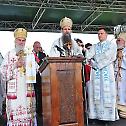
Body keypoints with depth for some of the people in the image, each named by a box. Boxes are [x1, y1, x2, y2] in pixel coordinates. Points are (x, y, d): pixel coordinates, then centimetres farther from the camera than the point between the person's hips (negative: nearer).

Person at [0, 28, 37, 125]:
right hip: (14, 90, -1)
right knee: (14, 114, -3)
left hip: (28, 89, 2)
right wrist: (15, 65, -10)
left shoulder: (30, 54, 12)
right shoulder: (9, 54, 6)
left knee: (29, 113, 3)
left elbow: (35, 69, 11)